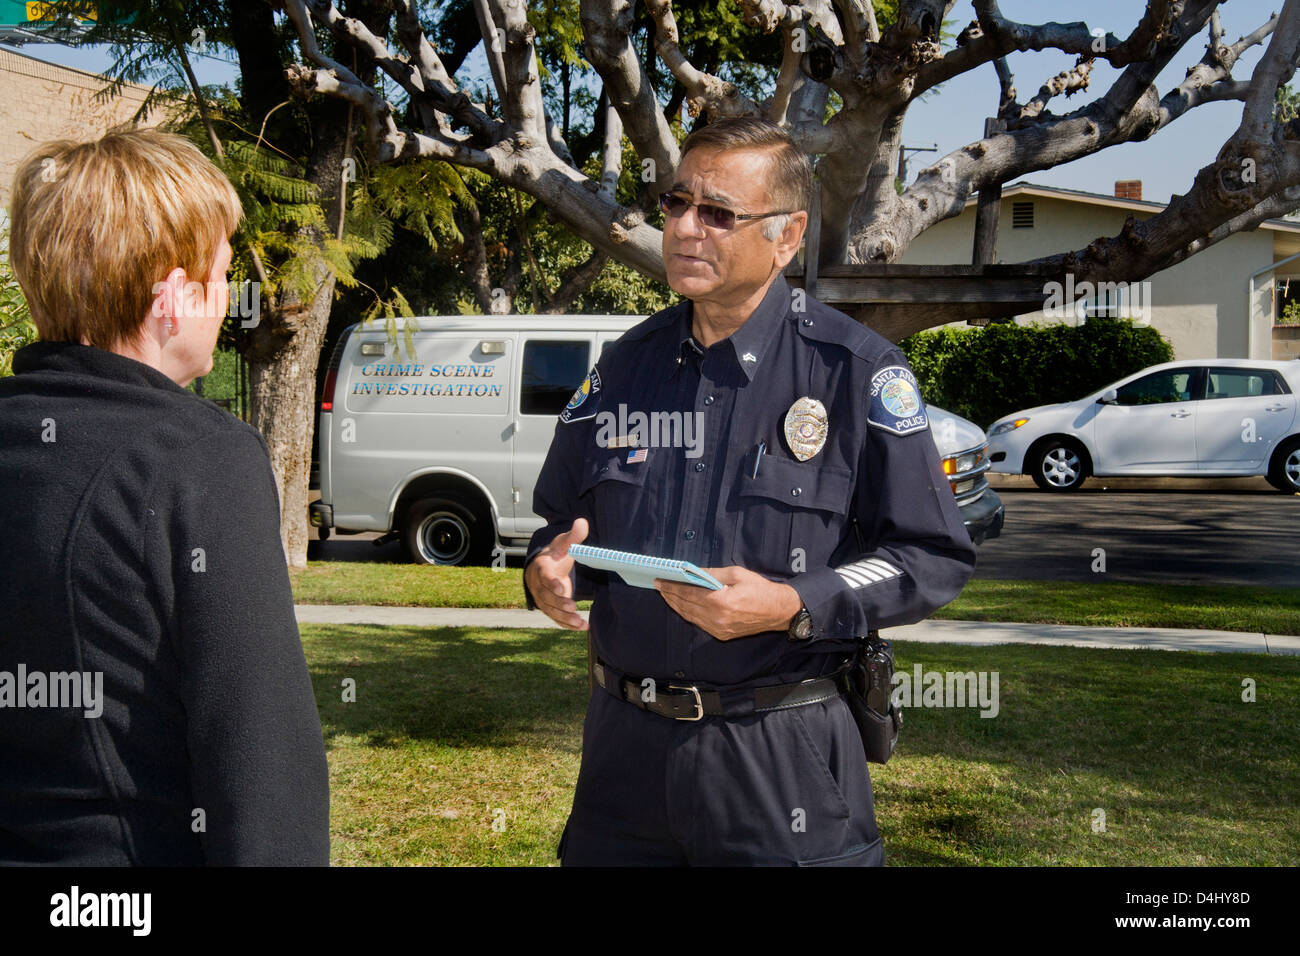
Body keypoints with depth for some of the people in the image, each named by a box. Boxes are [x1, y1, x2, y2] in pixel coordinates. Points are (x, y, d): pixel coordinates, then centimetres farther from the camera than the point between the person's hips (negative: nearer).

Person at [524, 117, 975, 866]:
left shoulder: (855, 369, -7)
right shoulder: (626, 366, 8)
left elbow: (935, 558, -8)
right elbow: (564, 523, 18)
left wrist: (793, 607, -20)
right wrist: (550, 570, -5)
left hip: (782, 757, -4)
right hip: (625, 741, 4)